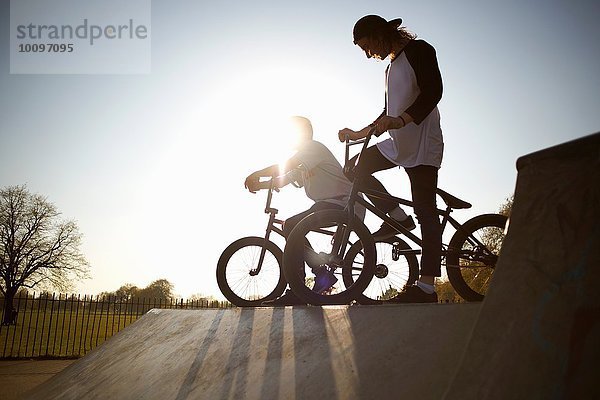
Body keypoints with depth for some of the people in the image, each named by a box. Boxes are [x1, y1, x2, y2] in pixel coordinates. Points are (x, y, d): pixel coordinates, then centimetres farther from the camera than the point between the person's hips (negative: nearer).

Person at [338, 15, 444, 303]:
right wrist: (358, 134, 24)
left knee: (425, 212, -12)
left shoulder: (418, 50, -5)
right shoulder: (392, 66, 22)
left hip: (422, 144, -9)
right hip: (398, 144, 9)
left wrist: (401, 120, -34)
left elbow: (433, 91, -21)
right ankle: (397, 217, 10)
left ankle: (427, 287, -13)